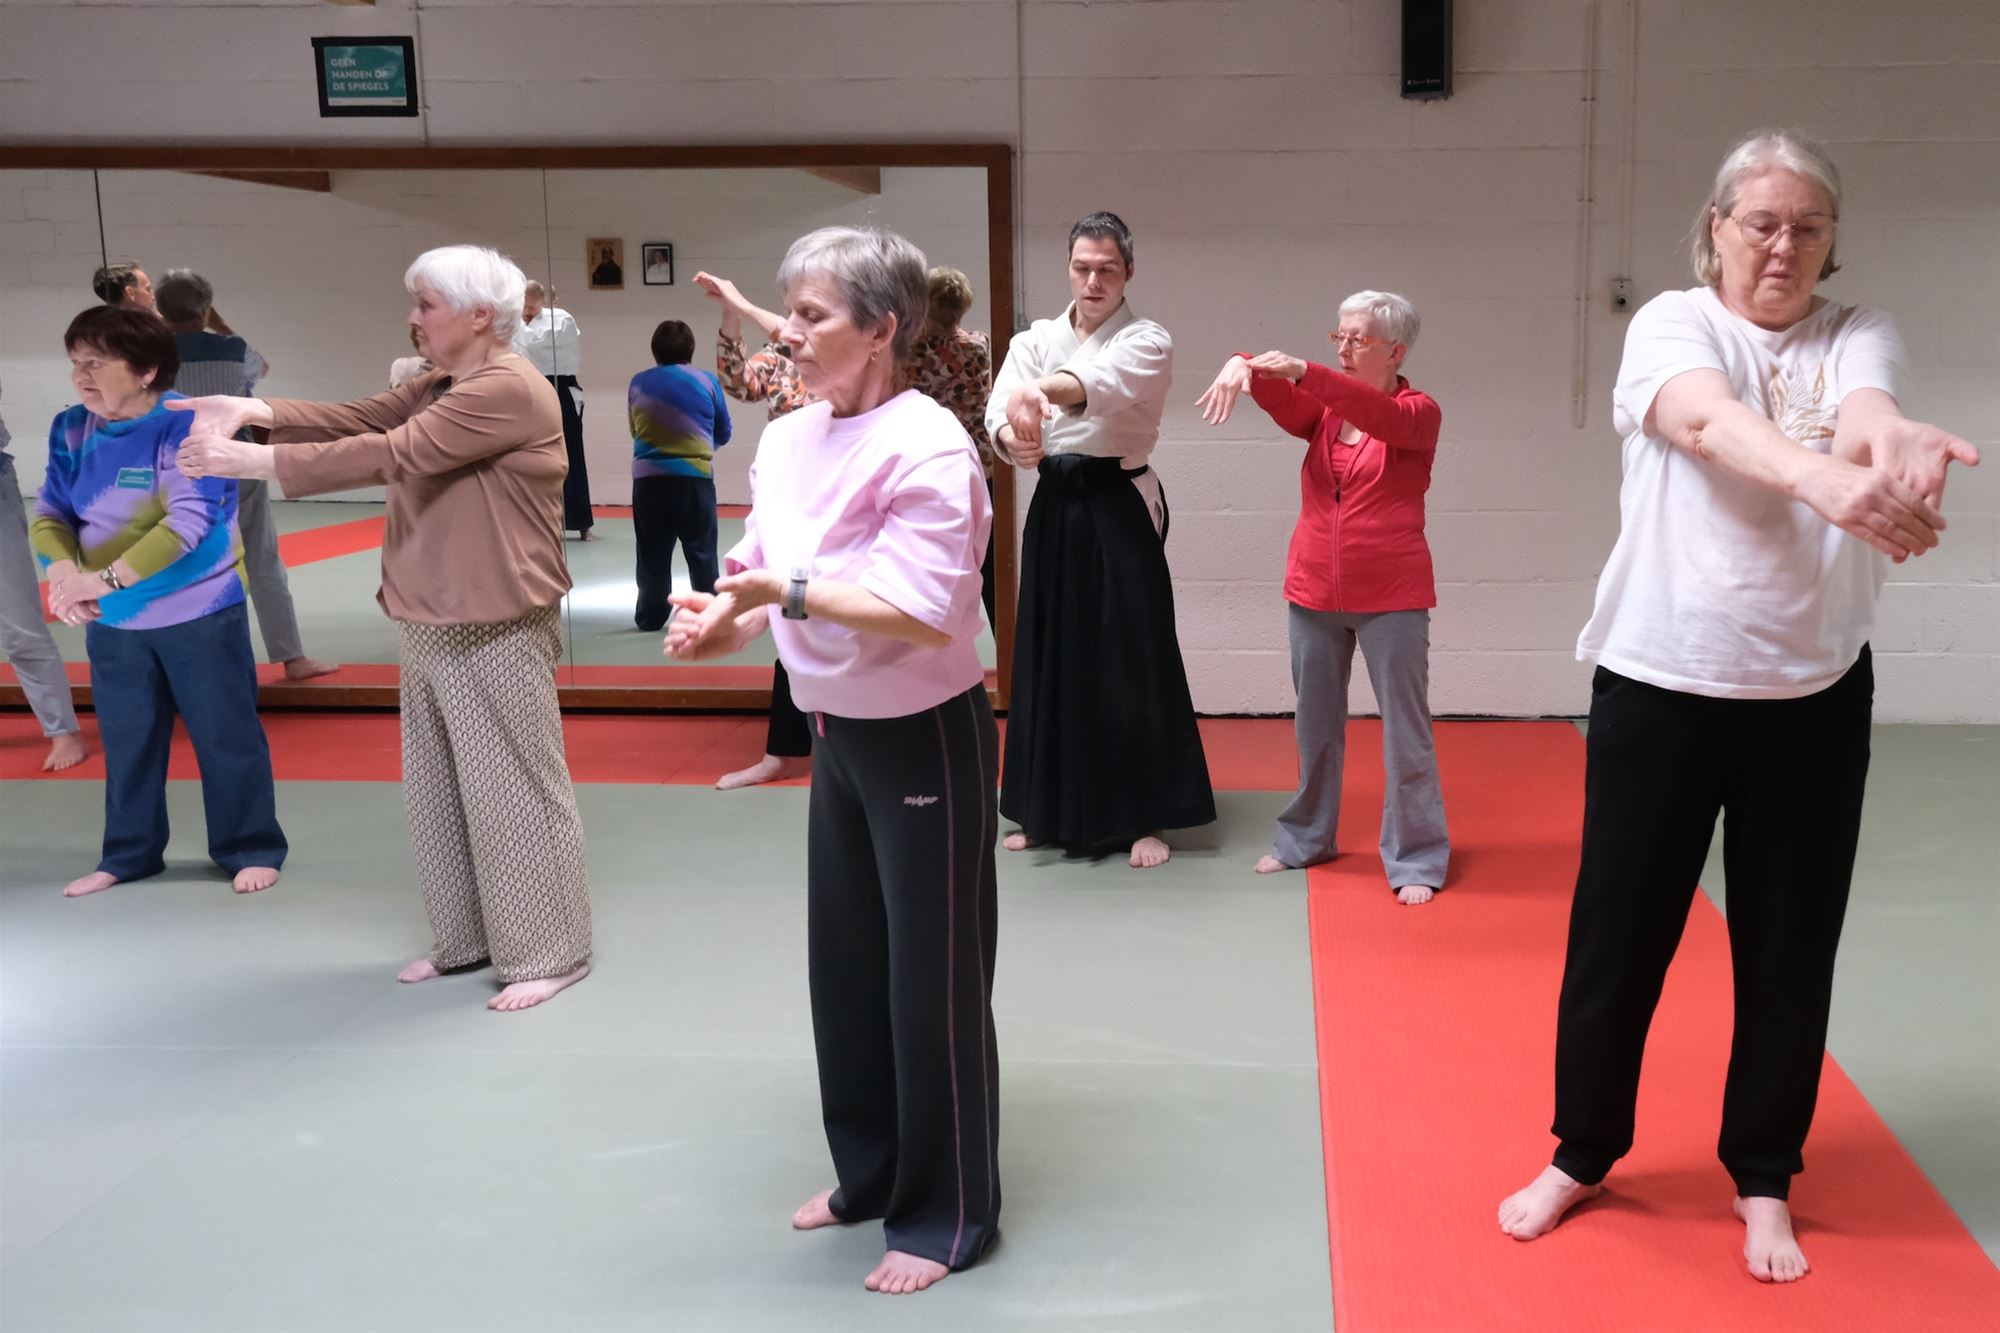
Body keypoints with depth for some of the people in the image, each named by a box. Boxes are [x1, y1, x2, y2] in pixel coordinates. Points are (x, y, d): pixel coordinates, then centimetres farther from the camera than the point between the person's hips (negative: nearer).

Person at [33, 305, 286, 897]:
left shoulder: (188, 426, -19)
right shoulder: (72, 429, -1)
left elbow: (188, 522, -26)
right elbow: (50, 513, 1)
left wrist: (105, 579, -30)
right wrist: (63, 570, -21)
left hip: (199, 614, -6)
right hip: (113, 622, 6)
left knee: (225, 737, 5)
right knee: (125, 742, 17)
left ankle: (252, 850, 19)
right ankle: (128, 854, 32)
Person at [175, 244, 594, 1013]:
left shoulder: (510, 389, -18)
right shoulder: (437, 389, 15)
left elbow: (392, 455, -25)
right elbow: (357, 419, 3)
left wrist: (251, 461, -24)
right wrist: (252, 411, -13)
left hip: (497, 631, -10)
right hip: (432, 626, 10)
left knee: (514, 789, -1)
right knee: (437, 790, 15)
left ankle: (551, 954, 10)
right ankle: (466, 939, 28)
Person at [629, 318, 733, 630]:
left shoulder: (638, 383, 5)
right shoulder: (707, 381, 2)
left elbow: (635, 431, 16)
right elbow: (723, 434, 11)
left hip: (648, 478, 1)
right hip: (695, 477, -1)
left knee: (653, 553, 10)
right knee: (702, 552, 8)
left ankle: (650, 616, 13)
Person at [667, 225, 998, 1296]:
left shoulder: (927, 449, -21)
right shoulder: (787, 441, 2)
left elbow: (926, 613, -26)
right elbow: (768, 575, 9)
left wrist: (791, 594, -30)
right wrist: (723, 621, -12)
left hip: (926, 737, -8)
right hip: (838, 734, 8)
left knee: (933, 978, 4)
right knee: (844, 963, 19)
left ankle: (945, 1214, 22)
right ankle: (870, 1172, 39)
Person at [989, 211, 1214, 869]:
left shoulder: (1147, 342, -4)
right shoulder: (1036, 340, 9)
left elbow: (1103, 380, -28)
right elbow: (1001, 404, -9)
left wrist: (1039, 389, -49)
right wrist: (1012, 434, -34)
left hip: (1119, 508, -4)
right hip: (1054, 507, 4)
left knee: (1133, 660, -3)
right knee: (1050, 655, 9)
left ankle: (1146, 817, 8)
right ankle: (1051, 810, 23)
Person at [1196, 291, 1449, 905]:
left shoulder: (1418, 412, -5)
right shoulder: (1322, 407, 8)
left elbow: (1385, 417, -26)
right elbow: (1281, 399, -11)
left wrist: (1303, 371, -37)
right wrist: (1240, 366, -34)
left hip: (1390, 597, -4)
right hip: (1315, 593, 4)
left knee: (1405, 730, 1)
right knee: (1315, 723, 15)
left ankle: (1416, 860, 11)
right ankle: (1306, 838, 30)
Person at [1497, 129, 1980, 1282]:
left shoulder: (1858, 335, 5)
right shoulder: (1670, 324, -2)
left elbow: (1865, 413, -19)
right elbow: (1709, 421, -25)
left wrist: (1901, 448, -46)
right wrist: (1825, 479, -47)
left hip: (1813, 692, 2)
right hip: (1661, 679, -2)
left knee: (1789, 948, 10)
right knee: (1617, 932, 6)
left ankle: (1765, 1181, 29)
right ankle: (1582, 1155, 27)